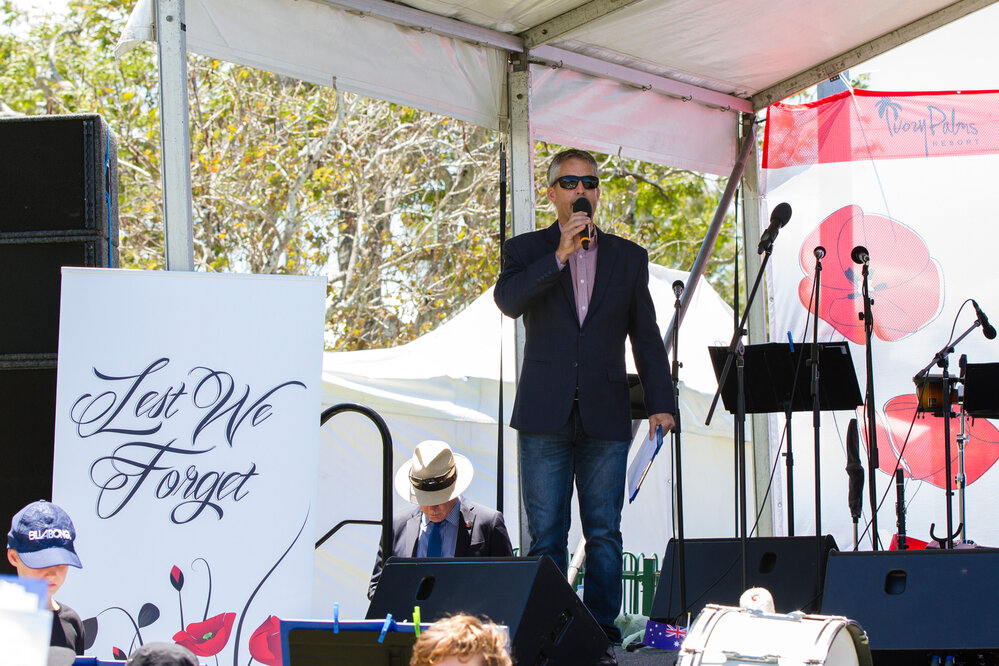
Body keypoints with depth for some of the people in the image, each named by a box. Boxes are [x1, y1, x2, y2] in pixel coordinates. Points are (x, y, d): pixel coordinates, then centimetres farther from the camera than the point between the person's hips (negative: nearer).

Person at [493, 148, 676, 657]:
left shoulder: (627, 257, 13)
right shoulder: (525, 250, 9)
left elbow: (646, 335, 11)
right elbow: (507, 301, -11)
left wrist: (660, 402, 3)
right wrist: (559, 255, -16)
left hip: (605, 418, 1)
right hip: (545, 416, -1)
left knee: (605, 534, -1)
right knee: (546, 535, -1)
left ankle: (603, 631, 3)